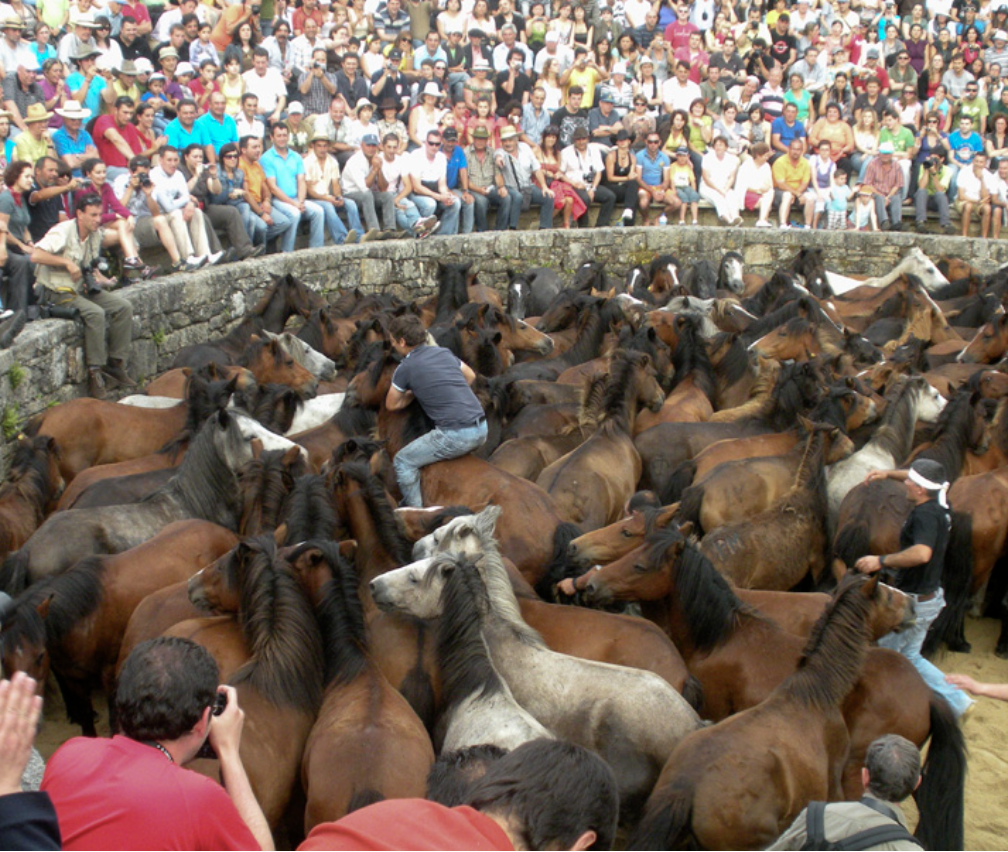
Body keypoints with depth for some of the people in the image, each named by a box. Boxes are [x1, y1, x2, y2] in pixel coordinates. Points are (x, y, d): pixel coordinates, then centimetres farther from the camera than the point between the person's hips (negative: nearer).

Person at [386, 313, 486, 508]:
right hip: (481, 429, 8)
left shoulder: (405, 369, -4)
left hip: (456, 435, -8)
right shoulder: (443, 352, 14)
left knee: (403, 462, 4)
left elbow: (392, 405, 11)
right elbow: (470, 376, 30)